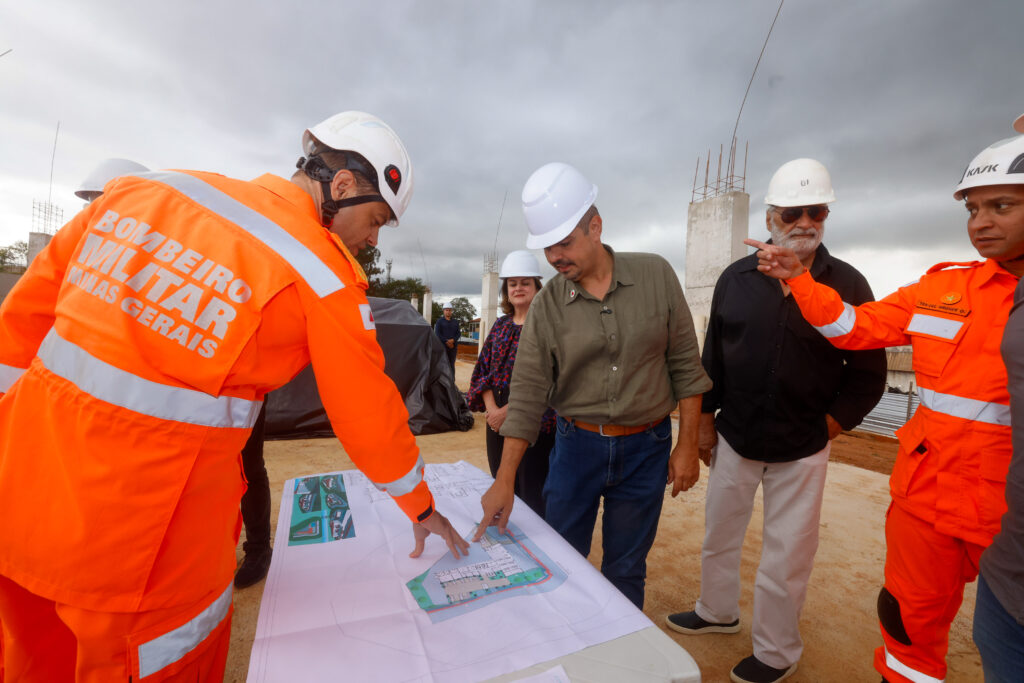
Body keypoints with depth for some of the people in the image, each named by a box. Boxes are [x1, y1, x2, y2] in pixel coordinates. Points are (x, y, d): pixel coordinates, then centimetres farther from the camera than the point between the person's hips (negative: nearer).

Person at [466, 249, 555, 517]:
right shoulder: (500, 325, 11)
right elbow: (483, 369, 9)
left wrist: (508, 410, -16)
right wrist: (492, 409, -6)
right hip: (497, 420, 6)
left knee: (532, 493, 2)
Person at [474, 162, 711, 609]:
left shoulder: (656, 275, -7)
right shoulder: (546, 307, -8)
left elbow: (685, 365, -2)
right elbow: (527, 396, -8)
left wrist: (687, 445, -2)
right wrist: (504, 481, -11)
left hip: (647, 447, 0)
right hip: (576, 444, 1)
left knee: (626, 571, 16)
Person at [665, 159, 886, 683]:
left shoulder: (848, 284, -5)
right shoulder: (736, 278, -1)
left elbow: (868, 375, -1)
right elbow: (712, 358, 4)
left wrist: (827, 427, -7)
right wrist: (704, 422, 5)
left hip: (802, 451, -2)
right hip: (734, 439, 3)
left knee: (787, 554, 11)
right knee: (718, 535, 18)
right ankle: (717, 611, 44)